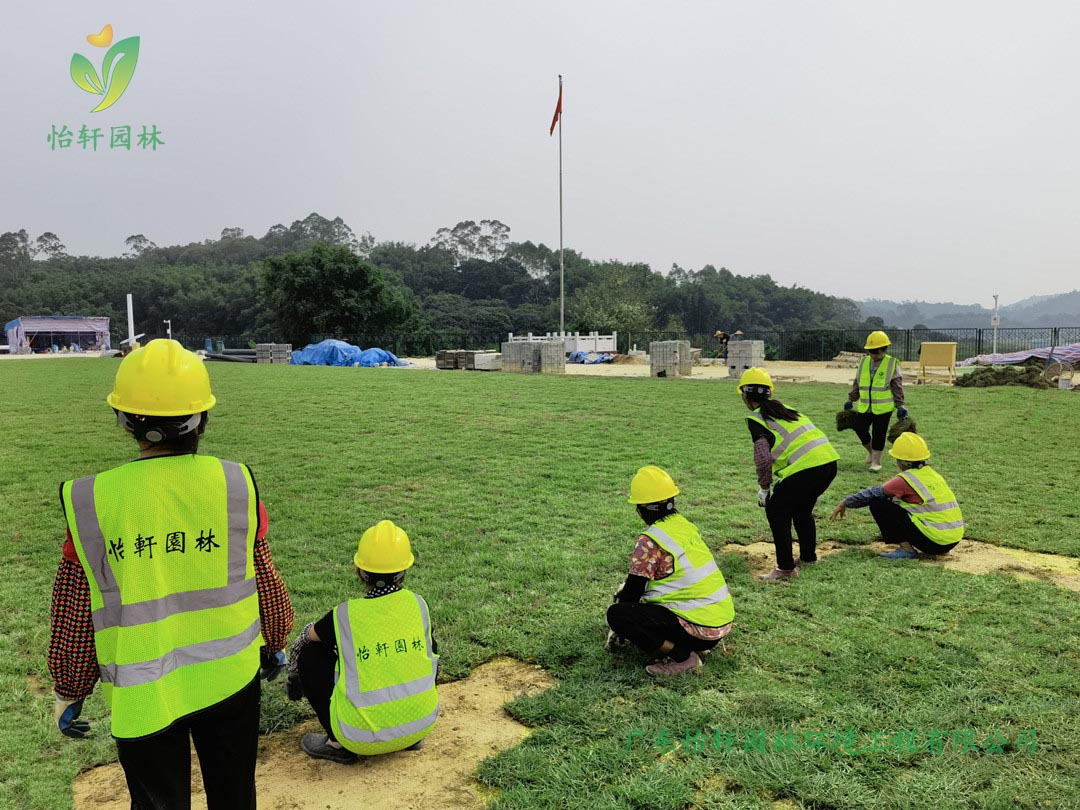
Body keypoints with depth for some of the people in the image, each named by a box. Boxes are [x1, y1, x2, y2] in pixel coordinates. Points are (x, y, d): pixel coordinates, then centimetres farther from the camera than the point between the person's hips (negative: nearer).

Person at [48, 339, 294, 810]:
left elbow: (73, 611, -4)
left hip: (141, 696, 0)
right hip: (231, 678, 1)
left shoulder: (91, 500, -14)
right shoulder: (235, 484, -13)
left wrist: (69, 690, 12)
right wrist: (274, 643, 16)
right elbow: (264, 580, -1)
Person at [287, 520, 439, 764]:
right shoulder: (417, 604, -3)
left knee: (311, 652, 10)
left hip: (364, 739, -3)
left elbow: (305, 637, 11)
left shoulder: (345, 615, -10)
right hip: (423, 723, 3)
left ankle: (338, 743, 11)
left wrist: (294, 671, 34)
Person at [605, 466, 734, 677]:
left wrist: (618, 628, 10)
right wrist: (626, 591, 29)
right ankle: (695, 647, 12)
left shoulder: (649, 542, -15)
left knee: (616, 613, -13)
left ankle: (682, 656, -11)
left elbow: (632, 593, -8)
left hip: (700, 629, -9)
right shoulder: (686, 526, 10)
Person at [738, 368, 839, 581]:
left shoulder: (755, 418, 0)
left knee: (776, 510, 9)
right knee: (802, 508, 28)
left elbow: (763, 457, -9)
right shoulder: (784, 408, 23)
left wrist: (764, 487, 4)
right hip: (829, 460, 8)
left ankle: (786, 568, 10)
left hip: (805, 467, -8)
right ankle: (808, 556, 42)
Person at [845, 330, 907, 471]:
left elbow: (897, 386, -4)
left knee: (879, 434, 2)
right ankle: (871, 450, 35)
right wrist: (851, 400, 13)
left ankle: (876, 461, 16)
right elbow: (857, 383, 13)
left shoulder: (892, 364, -6)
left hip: (883, 407, -4)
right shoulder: (864, 362, 5)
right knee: (860, 429, 7)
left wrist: (900, 406, -7)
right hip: (864, 406, 4)